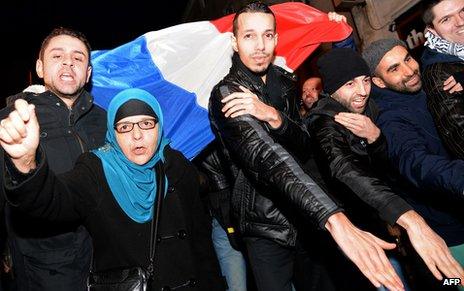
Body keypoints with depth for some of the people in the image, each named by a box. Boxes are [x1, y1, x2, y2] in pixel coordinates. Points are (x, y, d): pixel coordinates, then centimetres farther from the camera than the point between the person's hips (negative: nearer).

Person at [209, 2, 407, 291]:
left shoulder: (284, 81, 5)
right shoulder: (227, 93, -18)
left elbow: (303, 144, -2)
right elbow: (266, 155, -34)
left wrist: (274, 117, -26)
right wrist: (336, 219, -47)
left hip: (305, 216, 6)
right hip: (268, 226, -6)